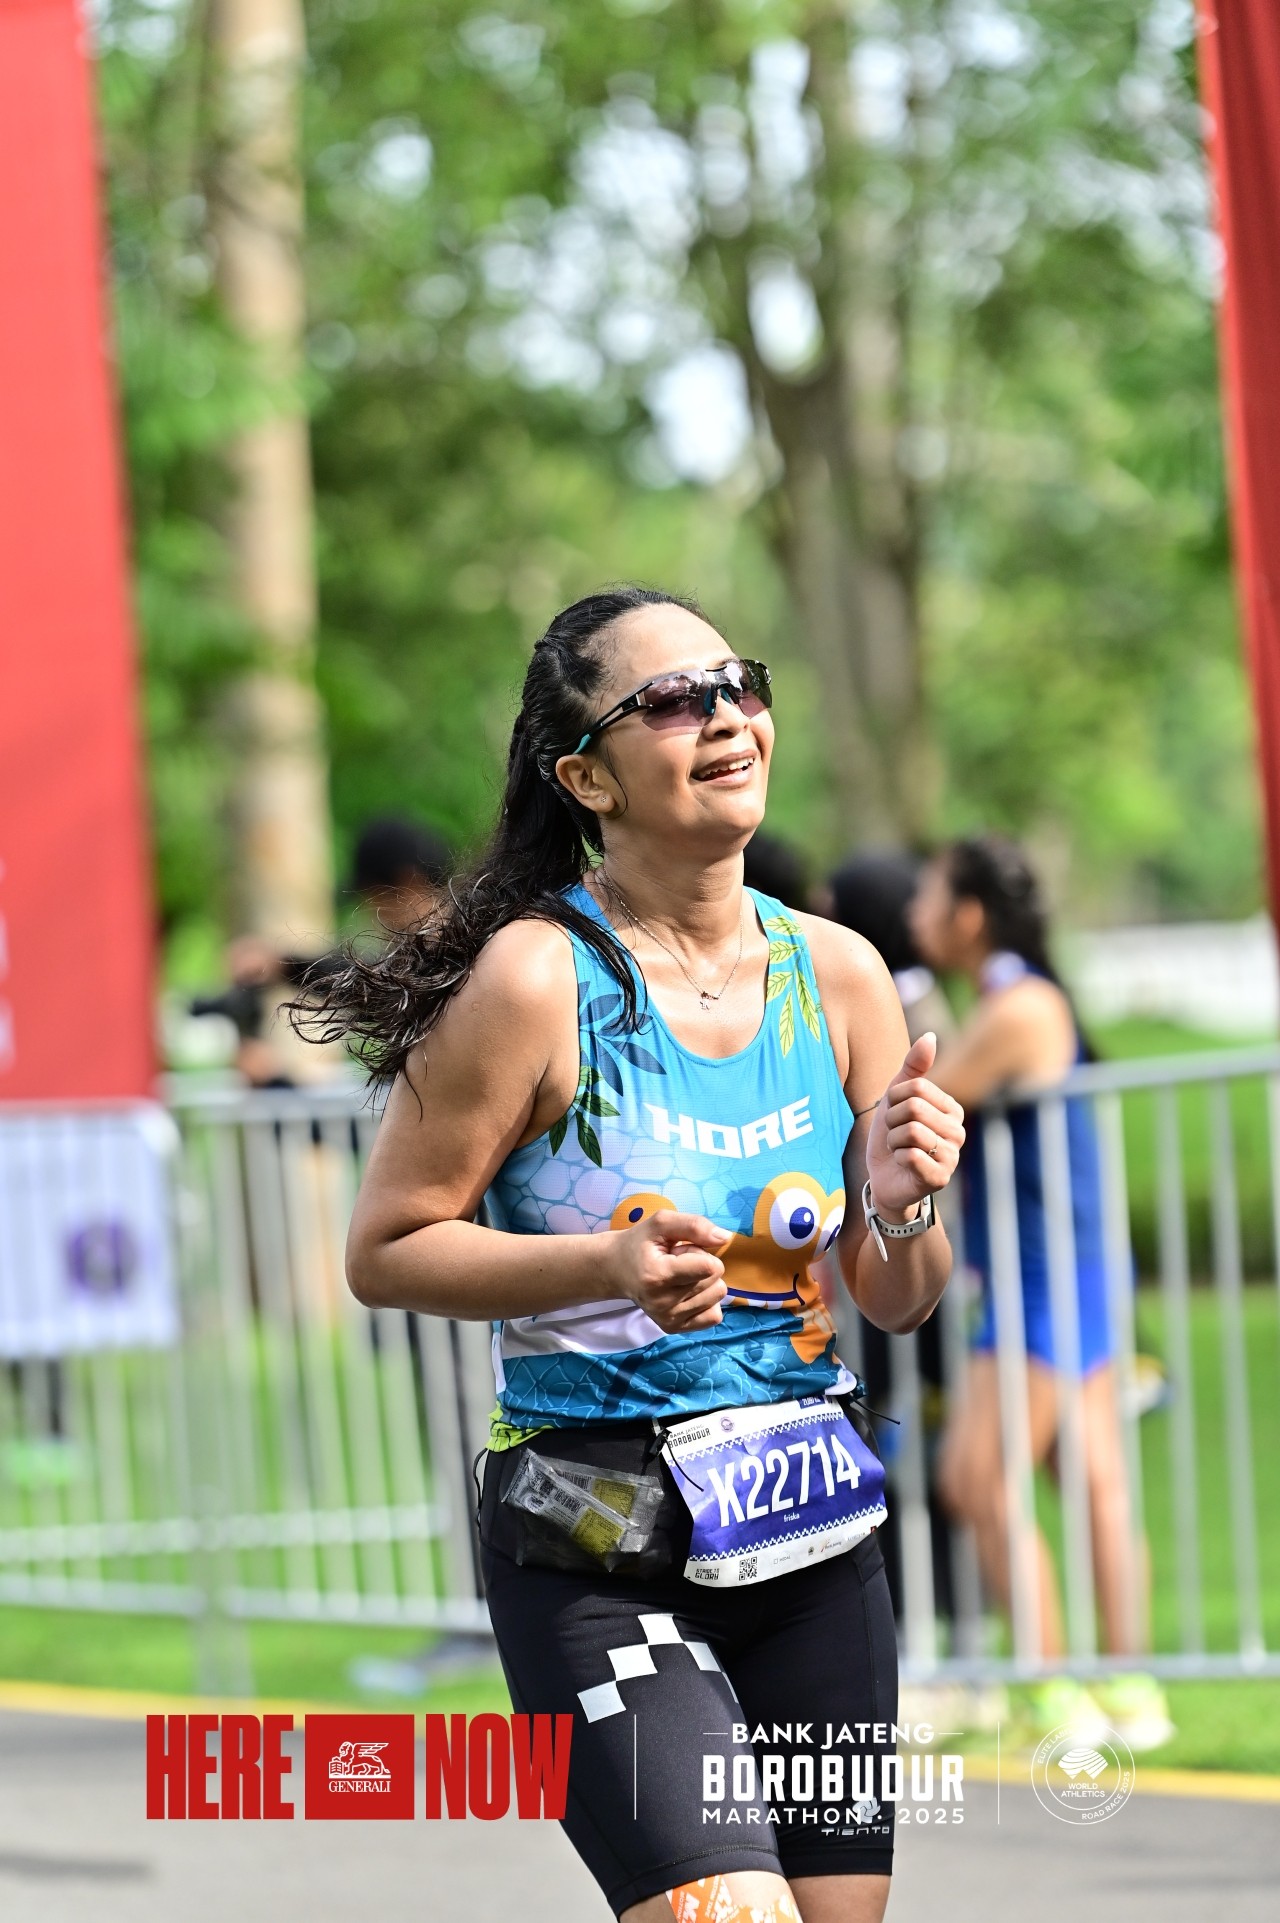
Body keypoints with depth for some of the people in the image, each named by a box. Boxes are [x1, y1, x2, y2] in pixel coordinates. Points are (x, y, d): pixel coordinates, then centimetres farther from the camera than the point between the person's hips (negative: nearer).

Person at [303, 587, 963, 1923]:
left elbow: (896, 1304, 11)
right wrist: (609, 1266, -20)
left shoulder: (835, 974, 4)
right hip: (594, 1550, -5)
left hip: (812, 1537, 6)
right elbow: (385, 1250, -8)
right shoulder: (536, 978, -11)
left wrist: (902, 1210, -11)